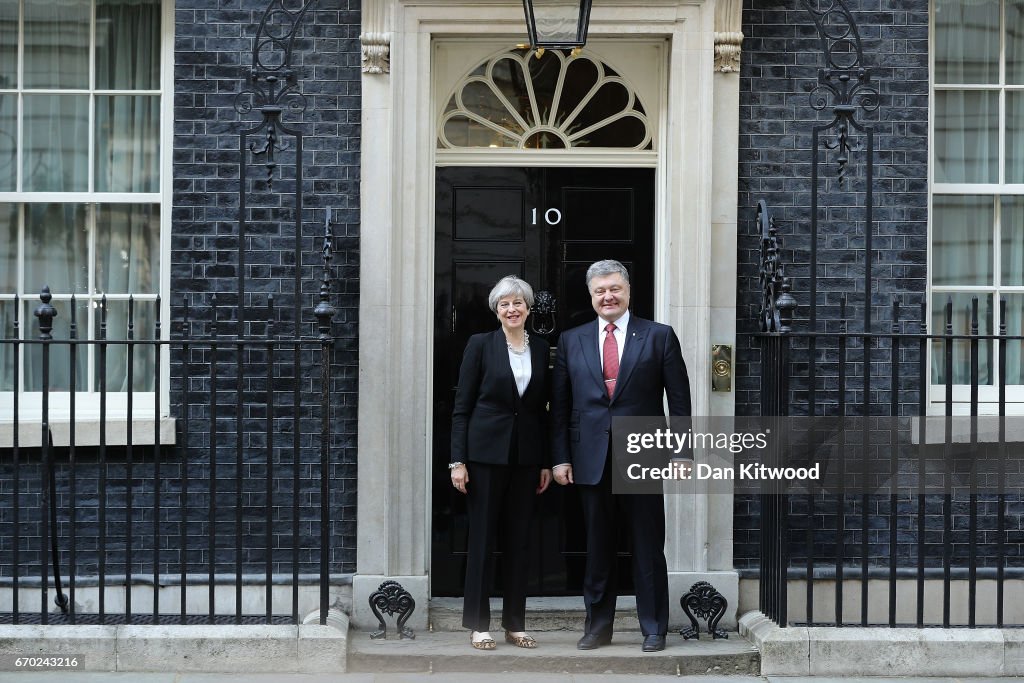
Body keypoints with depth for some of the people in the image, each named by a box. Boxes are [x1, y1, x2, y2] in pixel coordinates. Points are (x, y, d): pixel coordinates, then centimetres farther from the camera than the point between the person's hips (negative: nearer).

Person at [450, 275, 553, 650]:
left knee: (520, 539, 8)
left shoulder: (541, 349, 8)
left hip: (526, 455, 4)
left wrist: (546, 462, 8)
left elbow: (543, 409, 11)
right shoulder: (481, 344, -3)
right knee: (482, 538, 2)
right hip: (486, 452, -4)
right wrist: (458, 460, -10)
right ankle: (478, 624, 10)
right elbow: (461, 407, -4)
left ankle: (515, 623, 17)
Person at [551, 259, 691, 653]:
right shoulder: (571, 340, 9)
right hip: (591, 459, 2)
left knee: (648, 549, 5)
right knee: (597, 549, 10)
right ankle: (598, 627, 22)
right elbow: (560, 405, 8)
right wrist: (560, 457, 1)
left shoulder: (659, 336, 3)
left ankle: (653, 630, 16)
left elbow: (679, 400, 1)